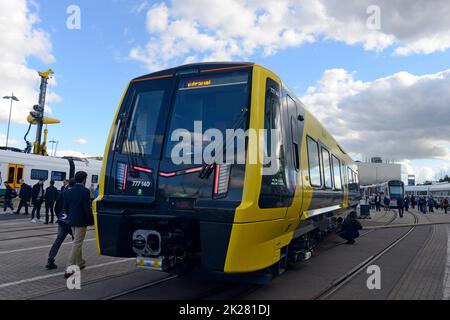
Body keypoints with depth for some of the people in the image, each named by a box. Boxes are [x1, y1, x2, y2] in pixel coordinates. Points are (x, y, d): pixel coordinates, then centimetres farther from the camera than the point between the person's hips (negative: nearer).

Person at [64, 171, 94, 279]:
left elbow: (65, 207, 10)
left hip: (72, 221, 7)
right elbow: (87, 208, -17)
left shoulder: (69, 191, 5)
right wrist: (91, 221, -7)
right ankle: (69, 269, -5)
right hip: (81, 221, -7)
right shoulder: (85, 191, -15)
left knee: (77, 242, 21)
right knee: (77, 244, -2)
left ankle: (79, 263, 34)